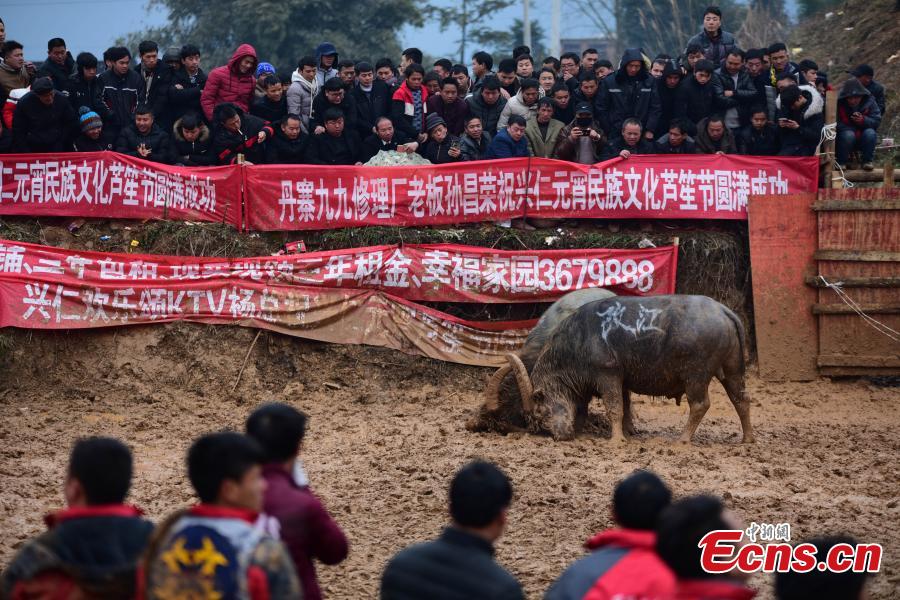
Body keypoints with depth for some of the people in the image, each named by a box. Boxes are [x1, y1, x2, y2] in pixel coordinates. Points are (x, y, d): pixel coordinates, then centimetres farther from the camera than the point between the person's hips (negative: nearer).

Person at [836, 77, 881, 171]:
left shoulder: (869, 101, -7)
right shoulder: (839, 103, -15)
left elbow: (877, 121, -9)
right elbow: (835, 124, -19)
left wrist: (863, 120, -29)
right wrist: (854, 131, -26)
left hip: (862, 138, 2)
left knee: (870, 133, -29)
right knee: (848, 135, -35)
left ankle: (867, 161, -11)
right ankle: (841, 162, -16)